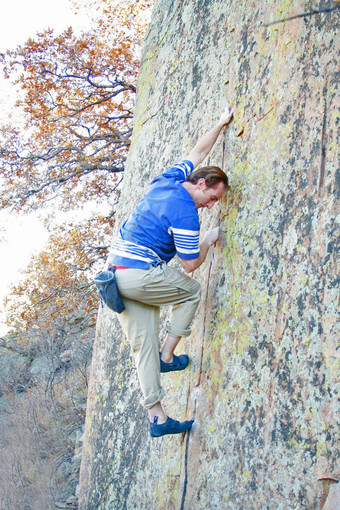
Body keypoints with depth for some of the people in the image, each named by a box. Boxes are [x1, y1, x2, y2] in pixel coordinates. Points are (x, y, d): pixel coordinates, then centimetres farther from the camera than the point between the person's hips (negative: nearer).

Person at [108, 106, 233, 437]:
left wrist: (220, 124, 37)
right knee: (191, 290, 15)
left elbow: (197, 153, 29)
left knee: (144, 345, 8)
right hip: (140, 275, -9)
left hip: (117, 270, 9)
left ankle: (156, 417, 10)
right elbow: (190, 264, -10)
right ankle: (167, 356, 14)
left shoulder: (168, 181, 11)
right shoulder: (185, 213, -14)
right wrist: (209, 240, 8)